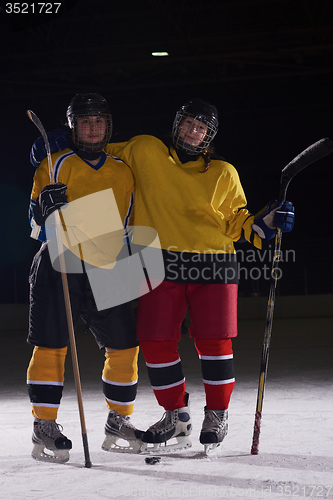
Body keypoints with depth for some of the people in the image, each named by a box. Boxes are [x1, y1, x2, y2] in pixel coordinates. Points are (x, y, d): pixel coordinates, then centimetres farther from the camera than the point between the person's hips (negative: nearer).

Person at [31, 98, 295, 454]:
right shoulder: (144, 152, 8)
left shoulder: (224, 174, 9)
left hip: (212, 266, -1)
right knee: (156, 343, -3)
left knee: (213, 343, -6)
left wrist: (265, 223, -5)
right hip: (162, 266, 1)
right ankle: (177, 417, 17)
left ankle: (216, 415, 15)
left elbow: (234, 224, 12)